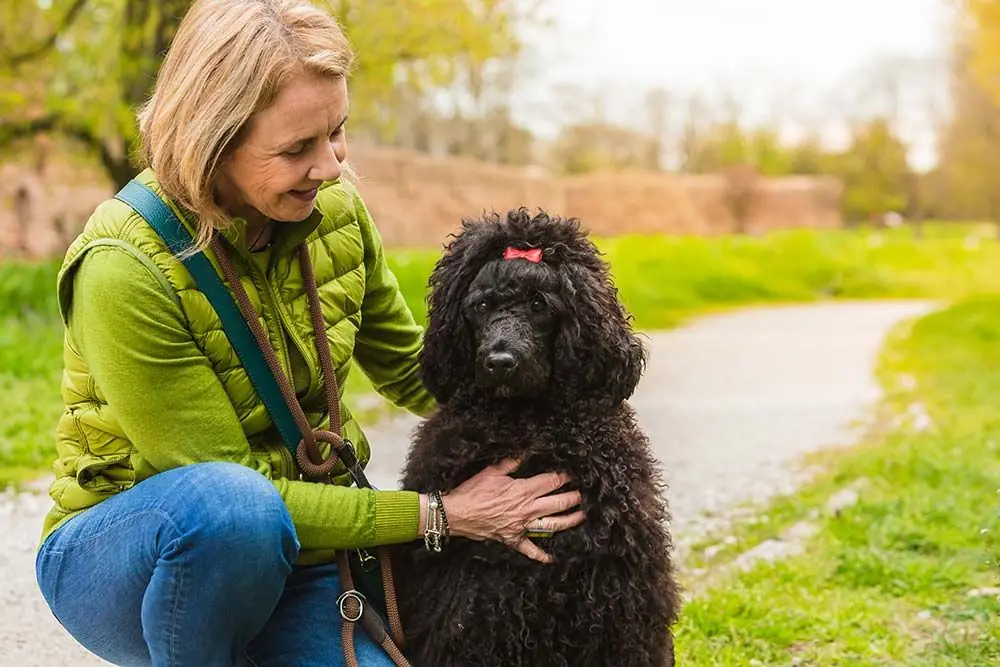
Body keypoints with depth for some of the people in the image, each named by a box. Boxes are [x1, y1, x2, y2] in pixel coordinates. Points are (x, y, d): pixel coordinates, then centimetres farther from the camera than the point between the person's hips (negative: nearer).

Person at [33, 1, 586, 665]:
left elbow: (413, 370, 9)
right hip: (120, 552, -5)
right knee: (235, 509, -38)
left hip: (283, 541, 6)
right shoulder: (127, 269, -26)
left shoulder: (334, 211, -7)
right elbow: (226, 490, -23)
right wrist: (439, 514, -24)